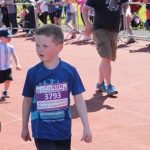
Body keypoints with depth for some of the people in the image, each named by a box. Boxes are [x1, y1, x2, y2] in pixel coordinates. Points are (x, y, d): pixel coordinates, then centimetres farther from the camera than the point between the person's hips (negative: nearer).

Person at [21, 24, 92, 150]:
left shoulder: (70, 71, -9)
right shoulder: (33, 73, -8)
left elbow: (79, 100, -3)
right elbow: (27, 100, 4)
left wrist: (86, 127, -4)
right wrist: (25, 127, 11)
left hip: (64, 130, 1)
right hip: (42, 131, -1)